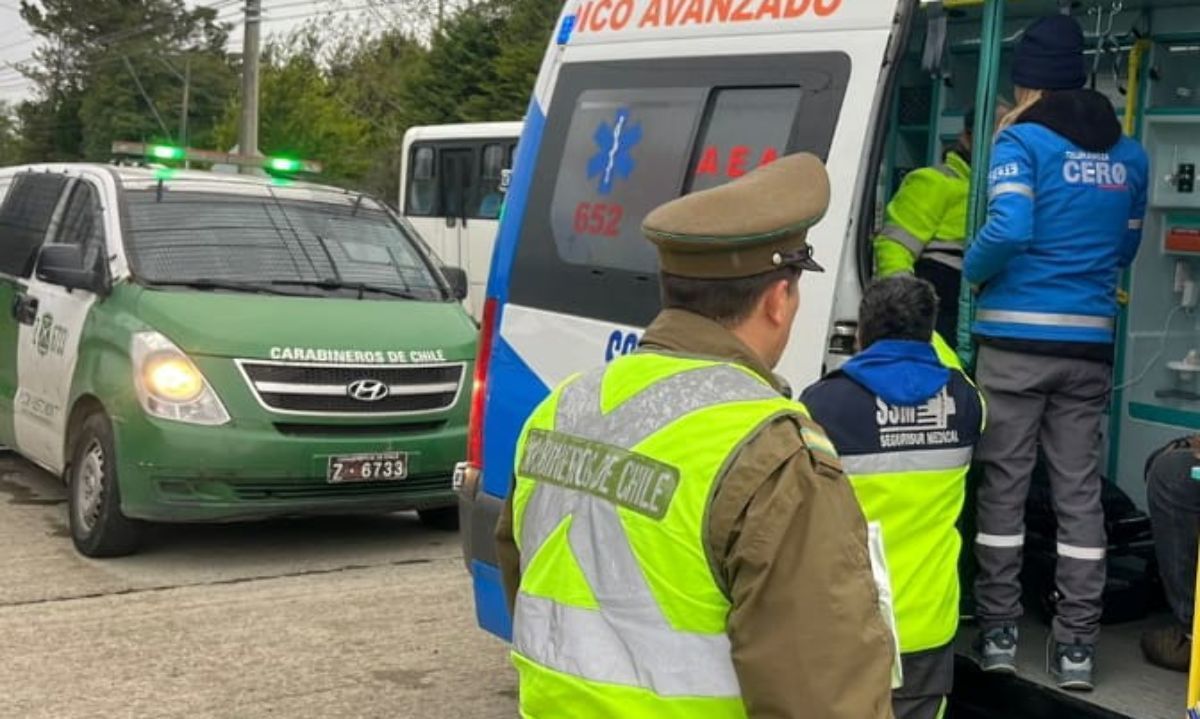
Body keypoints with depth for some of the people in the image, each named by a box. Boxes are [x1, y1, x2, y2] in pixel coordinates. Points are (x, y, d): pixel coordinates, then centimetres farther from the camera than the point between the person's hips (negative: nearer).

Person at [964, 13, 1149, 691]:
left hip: (1016, 339, -4)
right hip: (1089, 344, 4)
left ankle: (999, 632, 12)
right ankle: (1077, 646, 9)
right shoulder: (1129, 155, 12)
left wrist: (971, 271, -1)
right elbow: (1125, 250, 18)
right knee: (1080, 491, 7)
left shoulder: (1022, 140, -5)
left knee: (1003, 485, 6)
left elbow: (1009, 230, -19)